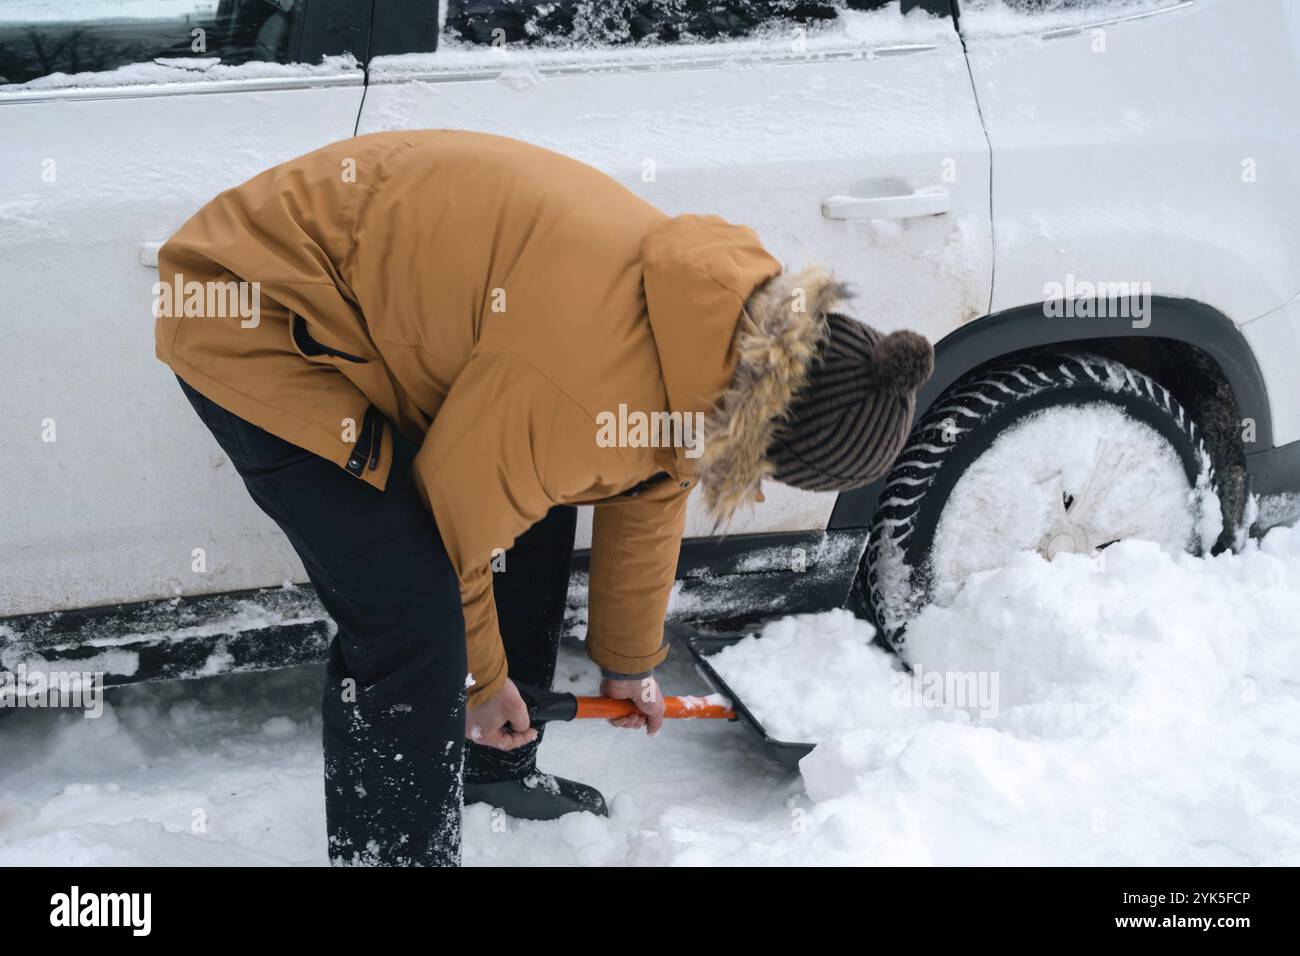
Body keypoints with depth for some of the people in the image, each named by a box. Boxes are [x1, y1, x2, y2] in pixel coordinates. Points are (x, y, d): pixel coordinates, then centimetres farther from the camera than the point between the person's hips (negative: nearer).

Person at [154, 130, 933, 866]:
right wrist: (479, 680, -1)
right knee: (412, 618, -16)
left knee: (538, 513, 15)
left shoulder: (728, 307, -4)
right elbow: (458, 509, -19)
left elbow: (648, 494, 12)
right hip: (248, 320, -9)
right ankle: (396, 848, 3)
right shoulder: (587, 382, -34)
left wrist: (630, 663, 25)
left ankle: (502, 772, 34)